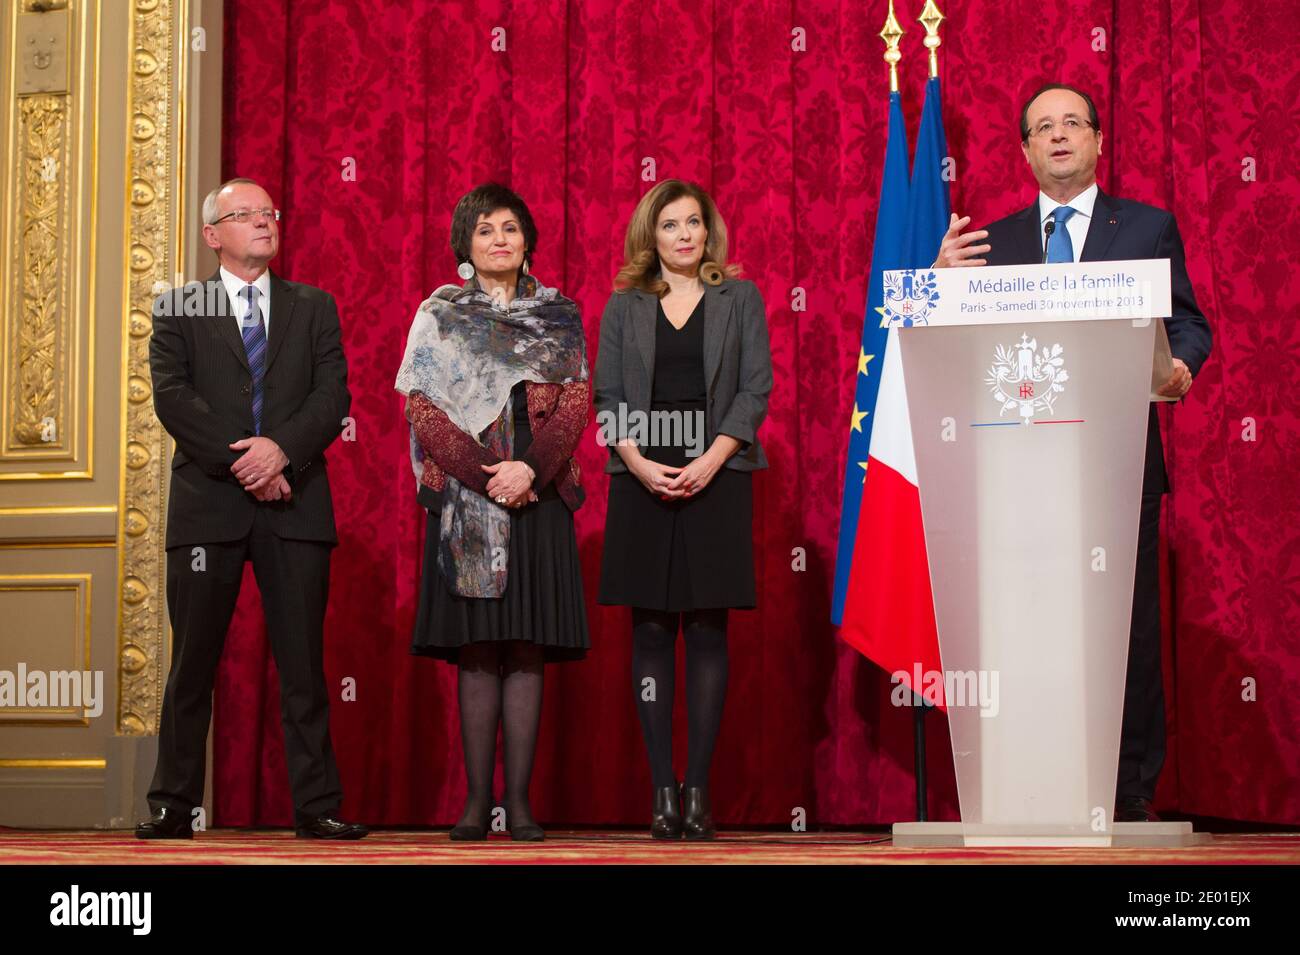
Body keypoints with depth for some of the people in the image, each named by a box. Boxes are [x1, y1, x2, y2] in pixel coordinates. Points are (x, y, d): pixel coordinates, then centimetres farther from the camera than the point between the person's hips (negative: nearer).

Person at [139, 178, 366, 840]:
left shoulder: (314, 307, 15)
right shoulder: (178, 310, 10)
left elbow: (333, 395, 3)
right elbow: (172, 395, -3)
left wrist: (282, 448, -14)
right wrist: (239, 461, -13)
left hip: (295, 502, 1)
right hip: (208, 502, -1)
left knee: (303, 662, 1)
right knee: (193, 661, 2)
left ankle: (316, 807, 4)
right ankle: (173, 806, 8)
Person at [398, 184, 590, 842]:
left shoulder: (559, 316, 11)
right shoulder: (439, 315, 8)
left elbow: (576, 403, 3)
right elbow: (423, 410, 0)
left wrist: (530, 467, -13)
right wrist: (487, 472, -12)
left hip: (540, 496, 1)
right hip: (464, 496, -1)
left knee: (527, 649, -1)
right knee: (476, 651, -2)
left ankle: (519, 801, 0)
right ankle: (477, 800, 1)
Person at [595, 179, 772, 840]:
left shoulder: (739, 299, 9)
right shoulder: (624, 306, 11)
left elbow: (755, 389, 2)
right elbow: (606, 396, 6)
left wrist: (711, 459, -11)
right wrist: (638, 462, -10)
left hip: (716, 480, -1)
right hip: (642, 481, 1)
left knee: (707, 632, -2)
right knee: (651, 632, 0)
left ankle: (698, 789, -1)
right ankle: (661, 788, 2)